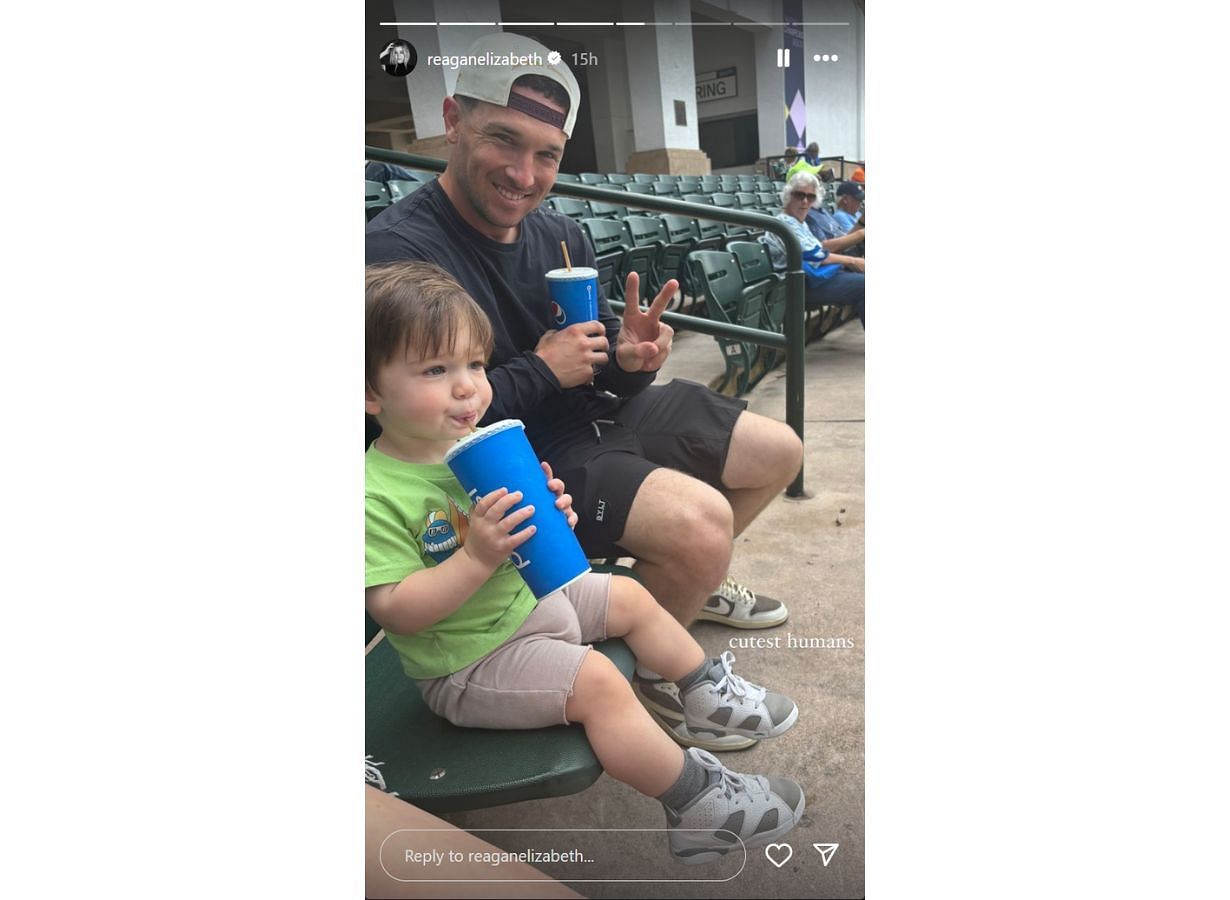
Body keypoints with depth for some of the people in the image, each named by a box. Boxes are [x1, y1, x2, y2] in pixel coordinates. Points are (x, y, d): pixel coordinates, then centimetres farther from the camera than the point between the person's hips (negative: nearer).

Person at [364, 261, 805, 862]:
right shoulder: (376, 494, -25)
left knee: (631, 598, 15)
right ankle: (697, 806, -2)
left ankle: (707, 693, 38)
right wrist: (478, 557, -36)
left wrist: (551, 515, -13)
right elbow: (394, 610, -27)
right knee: (597, 682, -21)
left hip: (527, 595, 9)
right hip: (465, 660, -8)